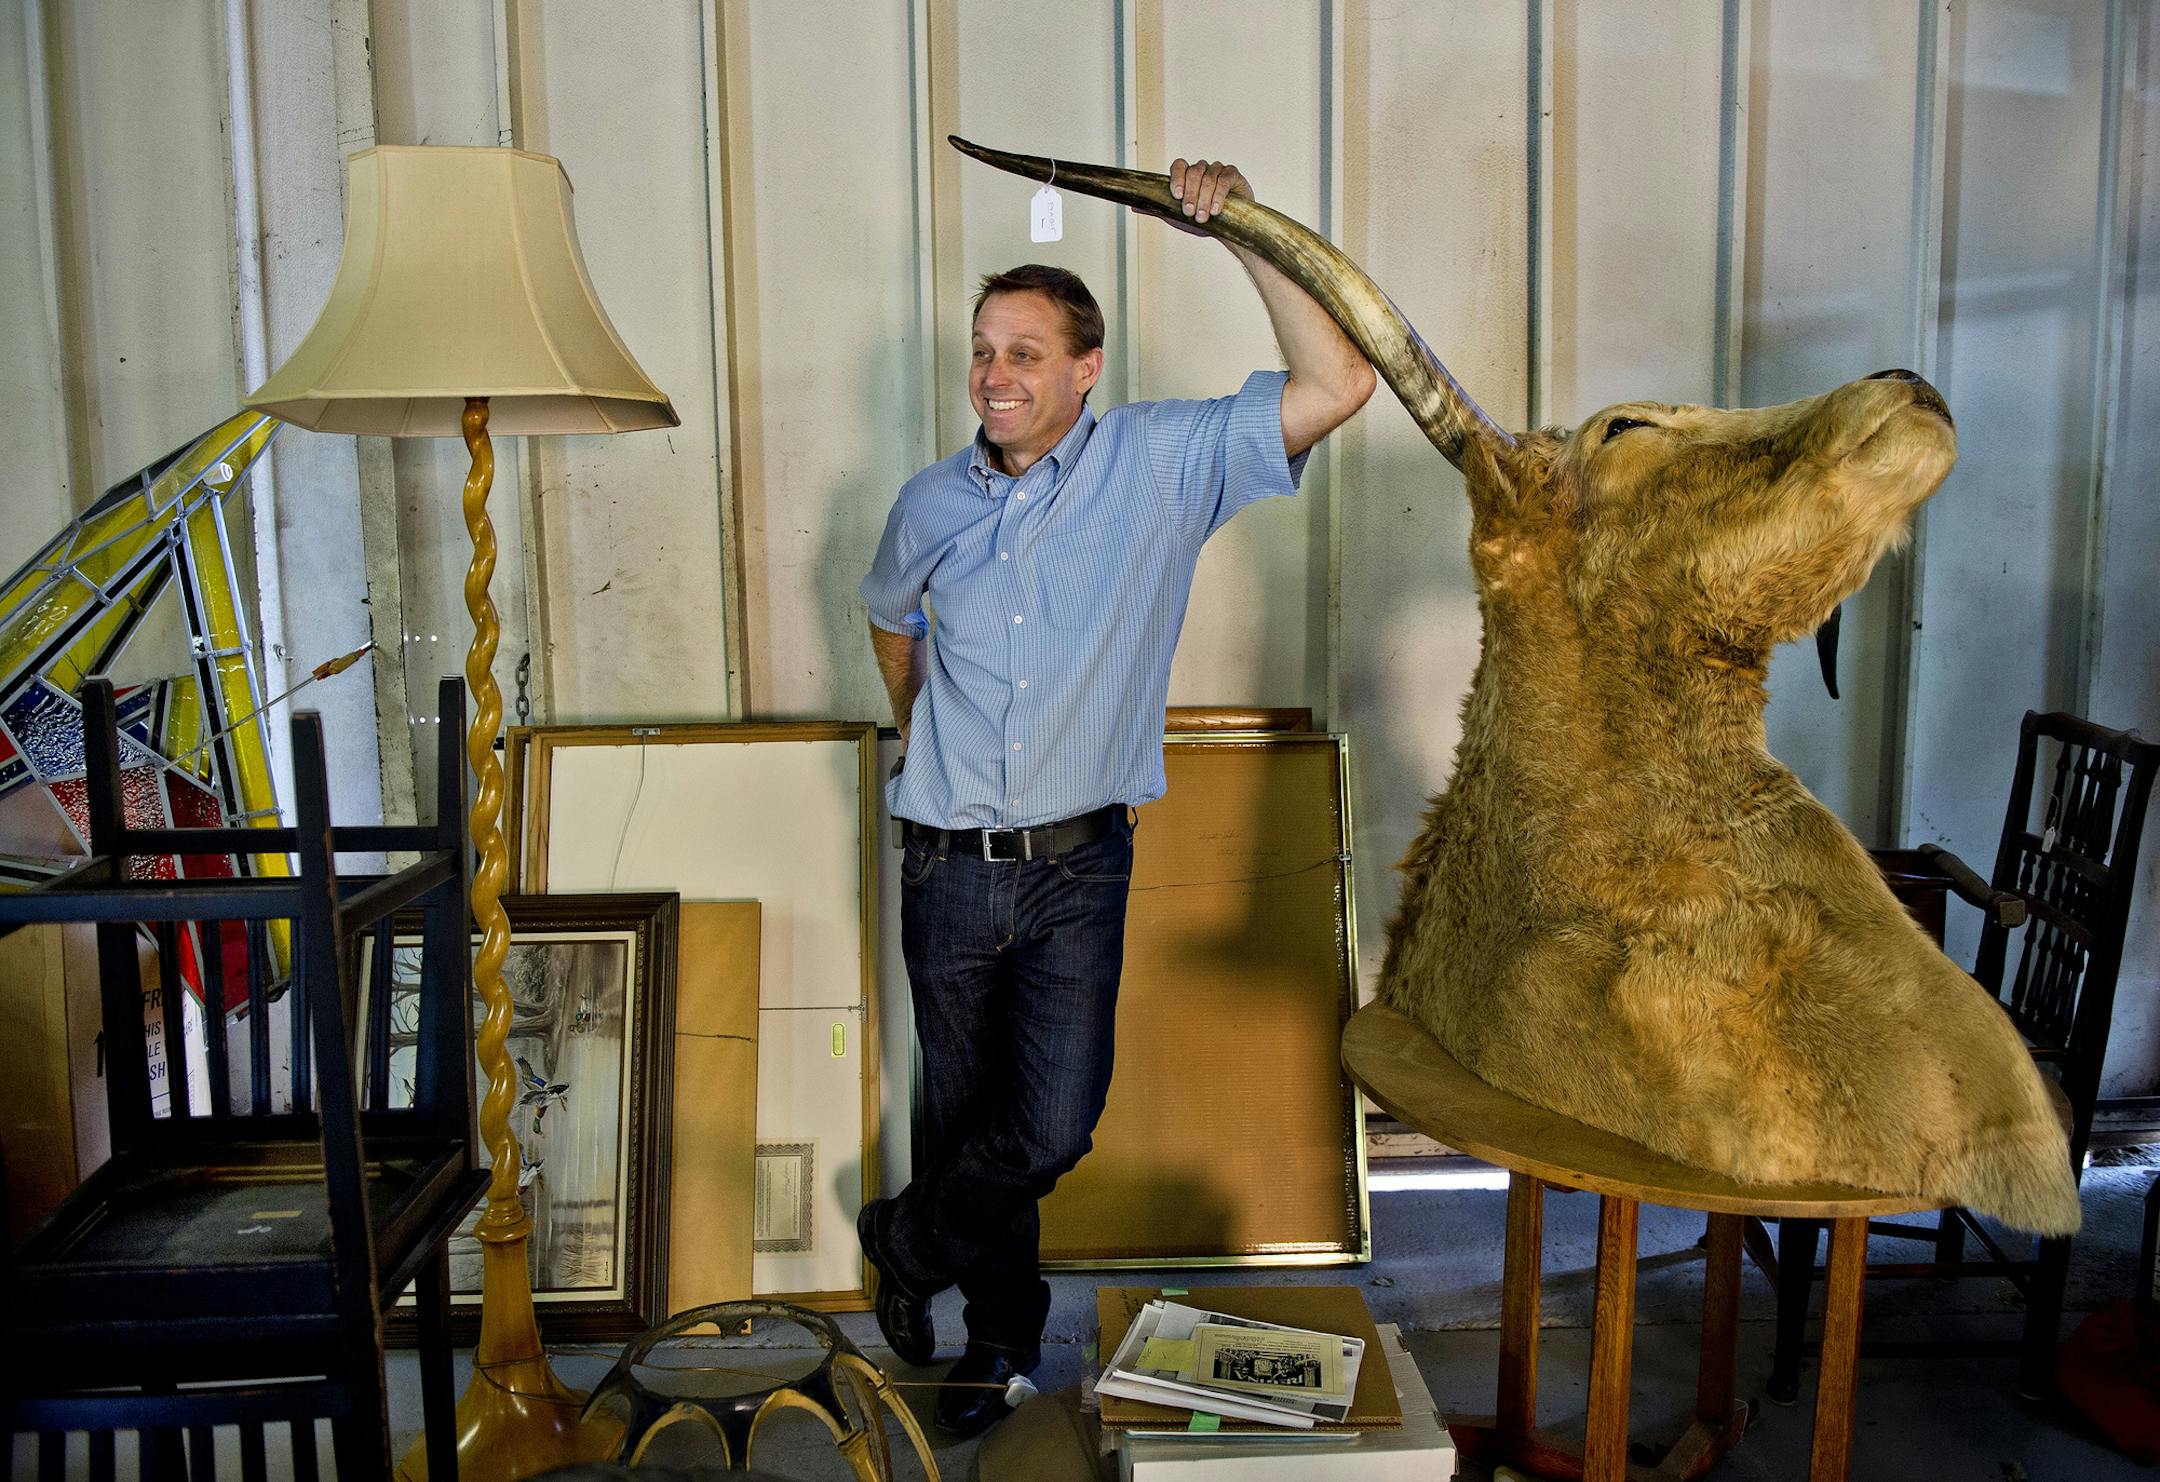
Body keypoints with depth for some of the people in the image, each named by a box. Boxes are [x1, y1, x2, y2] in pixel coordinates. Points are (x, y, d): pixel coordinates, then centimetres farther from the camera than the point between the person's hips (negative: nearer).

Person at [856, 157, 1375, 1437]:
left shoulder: (1159, 463, -7)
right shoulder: (934, 503, 3)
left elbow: (1338, 384, -18)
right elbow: (889, 615, 25)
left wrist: (1239, 227, -21)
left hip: (1080, 865, -2)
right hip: (951, 866, 3)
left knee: (1055, 1124, -8)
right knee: (969, 1116, 13)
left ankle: (911, 1243, 24)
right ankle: (1001, 1337, 38)